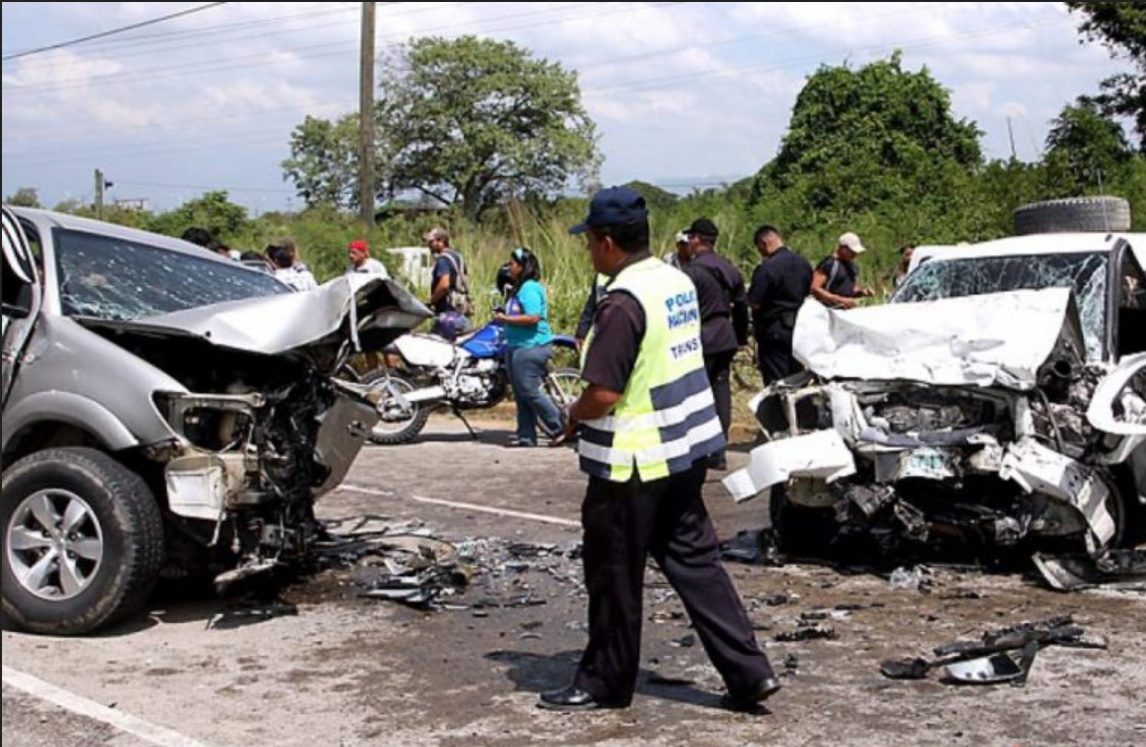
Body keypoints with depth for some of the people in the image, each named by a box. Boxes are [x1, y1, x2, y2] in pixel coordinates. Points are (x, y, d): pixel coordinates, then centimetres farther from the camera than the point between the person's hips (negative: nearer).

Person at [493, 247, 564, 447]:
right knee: (521, 394, 12)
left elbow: (533, 317, -25)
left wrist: (506, 319, -18)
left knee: (529, 391, -9)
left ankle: (560, 428, -1)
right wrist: (505, 317, 12)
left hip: (530, 348, -11)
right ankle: (526, 435, 16)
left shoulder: (530, 288, -15)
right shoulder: (520, 288, 17)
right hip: (518, 347, 11)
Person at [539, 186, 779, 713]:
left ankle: (604, 683, 20)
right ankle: (748, 672, 14)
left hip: (634, 461, -9)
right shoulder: (678, 282, 7)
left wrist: (572, 419, -4)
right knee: (693, 560, 14)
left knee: (614, 575, 6)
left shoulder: (623, 302, -21)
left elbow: (602, 394, -24)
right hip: (684, 450, 9)